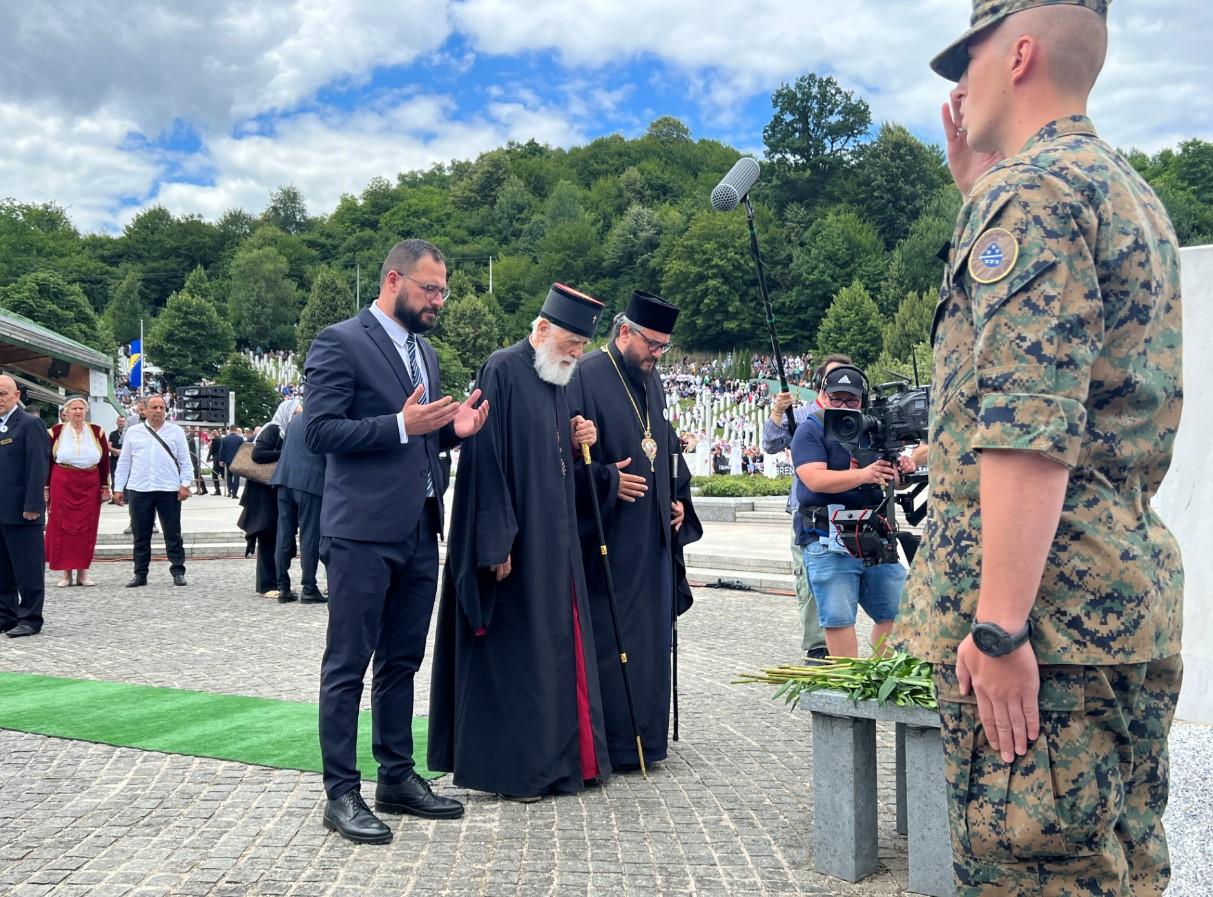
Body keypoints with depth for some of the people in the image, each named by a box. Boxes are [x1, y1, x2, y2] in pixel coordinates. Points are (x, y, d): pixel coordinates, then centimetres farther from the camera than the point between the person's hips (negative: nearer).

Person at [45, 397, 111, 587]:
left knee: (87, 528, 3)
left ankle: (83, 572, 11)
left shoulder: (97, 432, 5)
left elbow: (105, 461, 7)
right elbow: (47, 461, 3)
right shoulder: (56, 431, 2)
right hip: (62, 484, -1)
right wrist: (46, 488, 1)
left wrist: (105, 487, 4)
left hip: (90, 486, 1)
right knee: (62, 527, 0)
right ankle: (66, 573, 7)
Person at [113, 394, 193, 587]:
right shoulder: (133, 432, 11)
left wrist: (185, 484, -6)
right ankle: (140, 573, 15)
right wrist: (119, 488, 7)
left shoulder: (176, 432, 7)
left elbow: (185, 460, 5)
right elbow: (123, 462, 12)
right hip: (139, 490, 1)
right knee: (141, 535, 7)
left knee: (173, 534, 2)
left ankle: (178, 572, 8)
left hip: (169, 490, -1)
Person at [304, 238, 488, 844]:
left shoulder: (424, 351, 18)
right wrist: (402, 424, -21)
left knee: (401, 662, 15)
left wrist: (454, 427, 3)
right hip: (362, 531, -8)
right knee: (348, 666, 0)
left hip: (418, 531, 8)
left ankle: (397, 778, 25)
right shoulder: (340, 343, -7)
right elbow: (319, 431, -14)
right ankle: (341, 794, 8)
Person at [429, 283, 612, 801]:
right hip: (515, 542, -9)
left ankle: (560, 755, 22)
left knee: (556, 645, 12)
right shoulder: (503, 371, -12)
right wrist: (497, 542, -22)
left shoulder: (555, 381, 14)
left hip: (555, 544, 9)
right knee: (512, 652, 0)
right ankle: (509, 767, 11)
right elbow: (487, 460, -18)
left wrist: (577, 442, 1)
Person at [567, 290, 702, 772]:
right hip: (607, 536, -8)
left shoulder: (651, 380, 16)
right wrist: (607, 480, -20)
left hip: (652, 534, 9)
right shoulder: (585, 376, -10)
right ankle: (609, 744, 4)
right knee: (606, 638, -4)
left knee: (650, 635, 12)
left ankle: (644, 737, 22)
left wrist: (678, 497, 14)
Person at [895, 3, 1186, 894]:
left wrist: (996, 623, -22)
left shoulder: (1032, 188, -11)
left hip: (1042, 600, -10)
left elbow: (1029, 427, -21)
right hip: (1137, 588, 10)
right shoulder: (1134, 194, 20)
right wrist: (977, 185, 27)